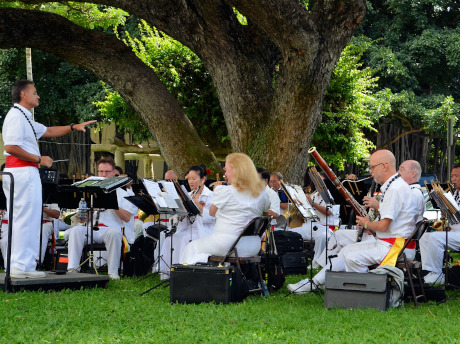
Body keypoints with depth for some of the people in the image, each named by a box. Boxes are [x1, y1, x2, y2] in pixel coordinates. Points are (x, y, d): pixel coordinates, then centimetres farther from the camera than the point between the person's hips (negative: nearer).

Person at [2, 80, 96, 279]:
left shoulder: (23, 117, 22)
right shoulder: (16, 116, -12)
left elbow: (48, 131, 28)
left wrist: (74, 127, 20)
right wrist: (38, 159, -17)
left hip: (19, 172, 11)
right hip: (23, 171, -11)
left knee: (19, 218, 12)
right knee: (26, 218, -9)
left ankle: (18, 265, 16)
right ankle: (22, 266, -8)